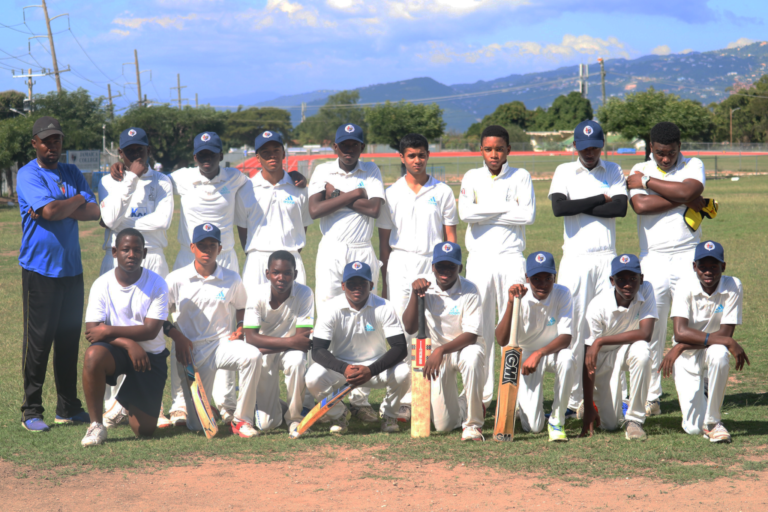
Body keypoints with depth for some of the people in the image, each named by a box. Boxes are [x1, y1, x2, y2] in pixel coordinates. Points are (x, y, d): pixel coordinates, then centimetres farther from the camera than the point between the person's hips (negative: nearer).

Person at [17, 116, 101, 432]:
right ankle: (31, 411, 3)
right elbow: (50, 210, -20)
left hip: (72, 269, 6)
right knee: (38, 340, -4)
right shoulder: (28, 175, -5)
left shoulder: (73, 174, 14)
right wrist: (77, 200, -2)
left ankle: (68, 407, 15)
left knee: (70, 339, 8)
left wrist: (60, 209, -13)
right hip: (40, 270, -6)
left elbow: (94, 212, 1)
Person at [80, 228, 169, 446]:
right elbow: (92, 331, -14)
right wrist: (128, 343, -27)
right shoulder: (102, 285, -7)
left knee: (144, 429, -6)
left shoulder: (157, 285, -8)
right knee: (93, 354, -39)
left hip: (150, 356, 0)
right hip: (116, 350, 0)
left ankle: (129, 404, 33)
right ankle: (96, 425, -22)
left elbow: (150, 330, -16)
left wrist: (108, 331, -21)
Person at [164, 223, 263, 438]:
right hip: (191, 350, -1)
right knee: (197, 424, -7)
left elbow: (242, 306, 21)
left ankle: (242, 419, -19)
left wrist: (240, 328, 2)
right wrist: (176, 334, -11)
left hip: (222, 344, 1)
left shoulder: (231, 279, 4)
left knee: (253, 356, -35)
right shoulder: (176, 279, -1)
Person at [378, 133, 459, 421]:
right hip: (401, 263, 0)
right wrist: (384, 281, 5)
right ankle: (404, 399, -2)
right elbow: (384, 238, 9)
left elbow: (450, 236, 8)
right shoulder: (392, 194, 8)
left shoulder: (442, 192, 7)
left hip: (433, 262, 0)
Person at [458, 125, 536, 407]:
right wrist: (506, 207, -9)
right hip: (479, 260, 1)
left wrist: (486, 212, -8)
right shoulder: (472, 177, 8)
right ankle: (481, 395, 5)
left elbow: (528, 215, -9)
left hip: (511, 259, -1)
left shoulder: (520, 177, 6)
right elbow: (465, 212, -9)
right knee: (479, 329, 1)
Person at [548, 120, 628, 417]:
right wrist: (600, 199, -7)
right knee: (573, 328, -4)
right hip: (575, 258, -1)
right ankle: (573, 399, 1)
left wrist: (579, 207, -8)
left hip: (606, 258, 1)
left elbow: (620, 208, -7)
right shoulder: (564, 172, 7)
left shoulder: (614, 172, 10)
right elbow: (559, 208, -11)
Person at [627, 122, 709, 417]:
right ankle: (650, 396, 5)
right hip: (653, 259, 0)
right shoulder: (639, 171, 8)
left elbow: (688, 190, -15)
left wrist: (647, 182, -8)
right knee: (650, 329, -2)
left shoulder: (693, 166, 8)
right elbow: (640, 205, -12)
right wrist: (686, 200, -10)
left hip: (688, 258, 0)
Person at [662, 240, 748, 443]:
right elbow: (680, 332, -26)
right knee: (693, 428, -10)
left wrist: (681, 346, -24)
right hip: (686, 358, 0)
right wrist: (726, 341, -35)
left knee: (718, 354, -38)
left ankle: (712, 420, -18)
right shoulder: (686, 287, -14)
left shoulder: (733, 287, -13)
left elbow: (726, 332, -19)